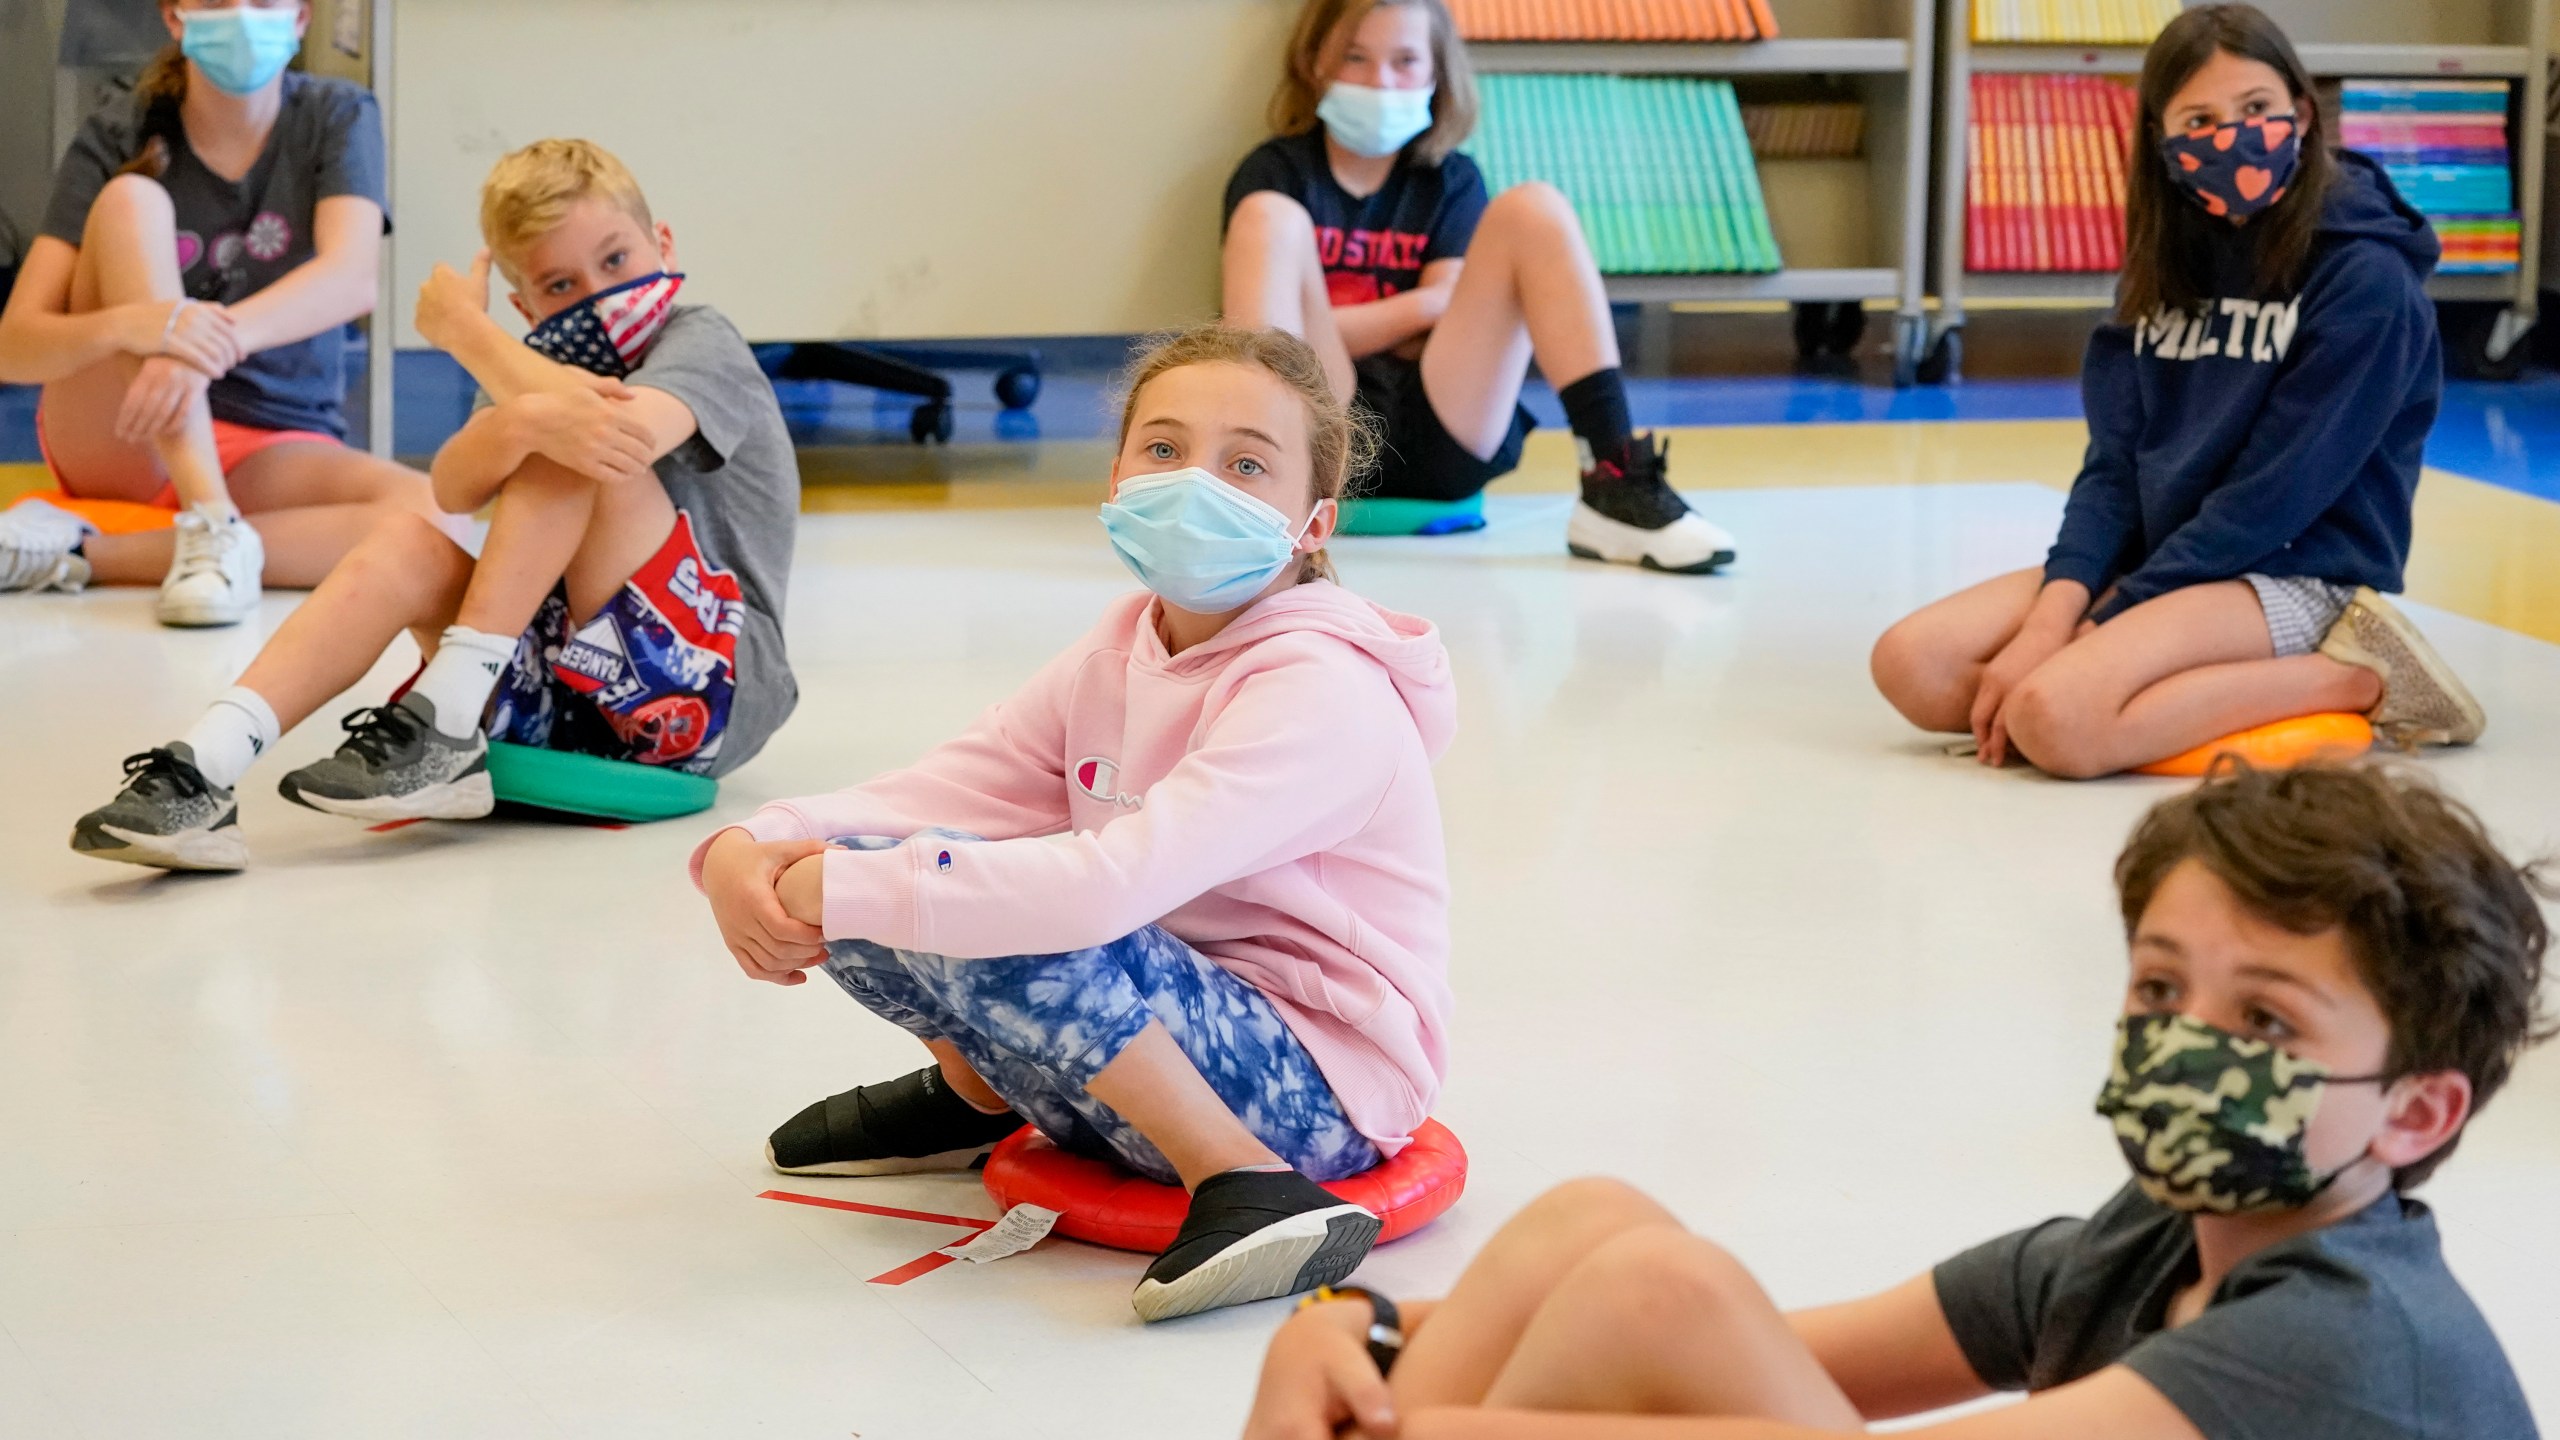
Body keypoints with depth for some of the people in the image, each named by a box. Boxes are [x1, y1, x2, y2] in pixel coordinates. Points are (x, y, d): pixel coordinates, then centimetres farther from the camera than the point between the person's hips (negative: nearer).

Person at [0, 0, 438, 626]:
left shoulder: (337, 119, -2)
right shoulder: (116, 139, -5)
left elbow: (352, 279, -22)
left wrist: (219, 339, -42)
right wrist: (127, 325, -38)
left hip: (274, 449, 0)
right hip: (117, 445, 0)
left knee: (429, 515, -33)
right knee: (131, 198, -23)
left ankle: (82, 554, -30)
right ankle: (210, 525, -36)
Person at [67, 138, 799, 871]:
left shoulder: (703, 341, -2)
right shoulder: (546, 366, 15)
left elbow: (634, 434, -27)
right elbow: (455, 489, -7)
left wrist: (465, 328, -10)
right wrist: (524, 422, -33)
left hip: (719, 683, -6)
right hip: (562, 697, 6)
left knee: (569, 443, -22)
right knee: (403, 546, -18)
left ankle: (442, 725, -25)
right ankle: (202, 770, -35)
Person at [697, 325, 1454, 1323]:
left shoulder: (1322, 690, -21)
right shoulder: (1126, 649, 6)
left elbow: (1114, 885, -34)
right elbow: (944, 790, 0)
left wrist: (836, 893, -29)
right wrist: (748, 851, -20)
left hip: (1321, 1095, -8)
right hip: (1166, 1028, 8)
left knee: (1001, 922, -30)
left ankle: (1247, 1182, -22)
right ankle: (977, 1093, 24)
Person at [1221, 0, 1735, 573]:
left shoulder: (1452, 181, 17)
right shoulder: (1277, 172, 8)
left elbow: (1447, 318, 5)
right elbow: (1278, 326, -6)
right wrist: (1415, 312, -5)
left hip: (1440, 444, 2)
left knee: (1533, 211, -10)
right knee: (1270, 218, -20)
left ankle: (1615, 485, -27)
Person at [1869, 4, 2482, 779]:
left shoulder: (2366, 279, -12)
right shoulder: (2168, 262, 10)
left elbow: (2275, 494, -16)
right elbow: (2114, 461, 4)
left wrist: (2106, 622, -17)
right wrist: (2054, 610, -14)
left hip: (2297, 576, -7)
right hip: (2157, 563, 7)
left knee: (2055, 718, -32)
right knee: (1912, 665, -13)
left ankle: (2350, 678, -13)